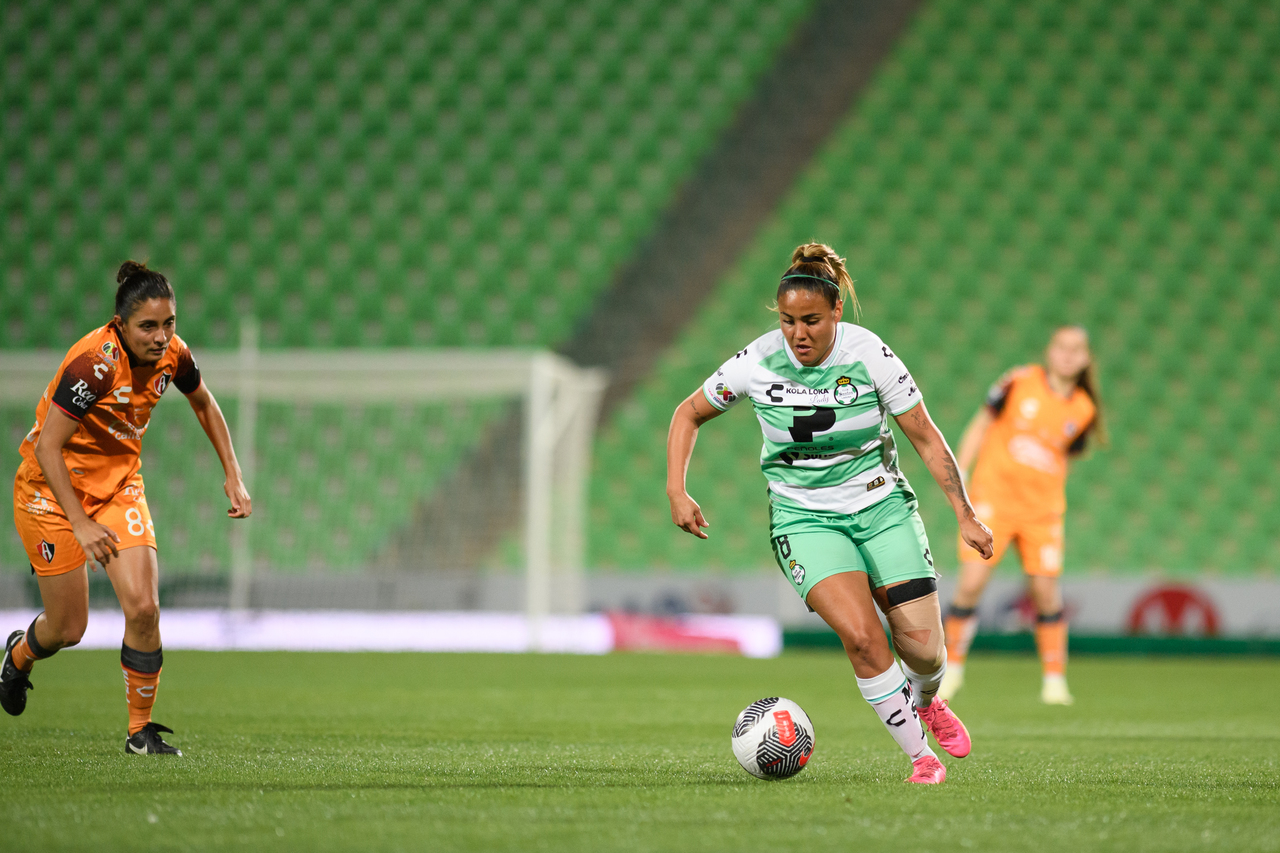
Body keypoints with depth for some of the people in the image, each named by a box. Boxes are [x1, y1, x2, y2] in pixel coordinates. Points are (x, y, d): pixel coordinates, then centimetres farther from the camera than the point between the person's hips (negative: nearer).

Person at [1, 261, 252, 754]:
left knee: (143, 606, -14)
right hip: (52, 489, -4)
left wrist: (232, 474, 7)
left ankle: (140, 731, 1)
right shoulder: (93, 363, -30)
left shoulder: (172, 354, -11)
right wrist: (80, 525, -29)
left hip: (119, 483, 4)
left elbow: (203, 404, 12)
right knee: (69, 628, 3)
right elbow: (47, 447, -27)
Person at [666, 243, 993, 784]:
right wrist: (677, 493, -7)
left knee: (923, 648, -7)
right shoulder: (757, 363, -12)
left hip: (882, 504, 1)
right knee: (860, 635, -23)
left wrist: (965, 515, -5)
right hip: (805, 516, -1)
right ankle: (919, 755, -7)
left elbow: (925, 437, -5)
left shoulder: (869, 355, -14)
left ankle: (925, 702, 31)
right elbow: (689, 415, 4)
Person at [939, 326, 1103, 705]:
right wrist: (959, 473, -3)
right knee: (971, 584, -10)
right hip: (992, 498, -2)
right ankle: (952, 667, 7)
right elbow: (982, 423, 4)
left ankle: (1054, 678, 9)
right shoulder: (1020, 382, -4)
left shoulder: (1083, 411, 4)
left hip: (1043, 509, 2)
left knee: (1046, 591, -4)